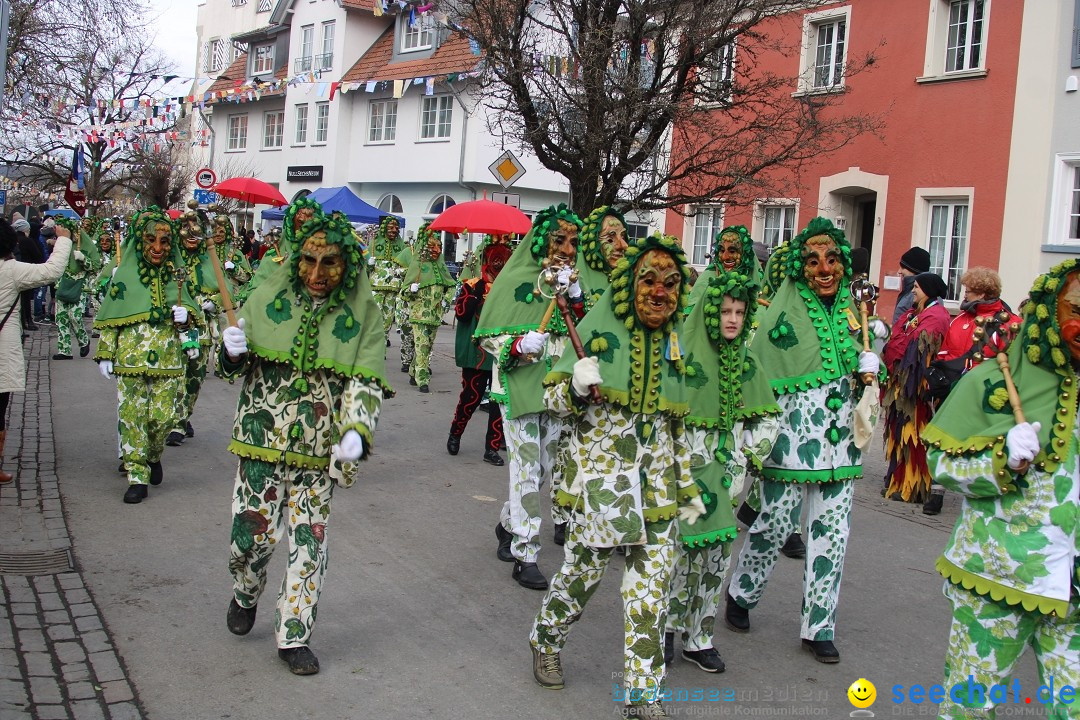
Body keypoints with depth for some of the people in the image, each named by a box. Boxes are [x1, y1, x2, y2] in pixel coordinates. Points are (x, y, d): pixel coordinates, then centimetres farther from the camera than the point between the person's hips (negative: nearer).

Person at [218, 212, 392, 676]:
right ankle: (246, 594, 36)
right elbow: (236, 367, 10)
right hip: (263, 437, 0)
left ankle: (294, 636, 21)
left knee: (309, 542, 5)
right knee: (252, 533, 1)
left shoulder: (363, 313, -3)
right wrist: (232, 352, -14)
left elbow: (366, 382, -5)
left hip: (321, 447, 0)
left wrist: (356, 430, -22)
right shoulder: (269, 298, 0)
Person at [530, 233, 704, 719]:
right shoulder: (599, 327, -4)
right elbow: (554, 398, -1)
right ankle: (546, 641, 38)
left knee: (651, 585, 1)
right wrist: (576, 386, -23)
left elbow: (680, 423, 15)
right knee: (584, 566, 7)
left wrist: (687, 486, 12)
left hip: (656, 480, 3)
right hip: (599, 472, -3)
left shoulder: (678, 341, 7)